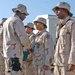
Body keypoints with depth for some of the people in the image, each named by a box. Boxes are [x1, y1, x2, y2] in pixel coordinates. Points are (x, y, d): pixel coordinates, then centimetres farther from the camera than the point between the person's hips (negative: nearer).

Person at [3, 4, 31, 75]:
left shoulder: (6, 21, 19)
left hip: (7, 53, 10)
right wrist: (28, 47, 5)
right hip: (15, 54, -9)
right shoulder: (17, 21, -10)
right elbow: (24, 38, -15)